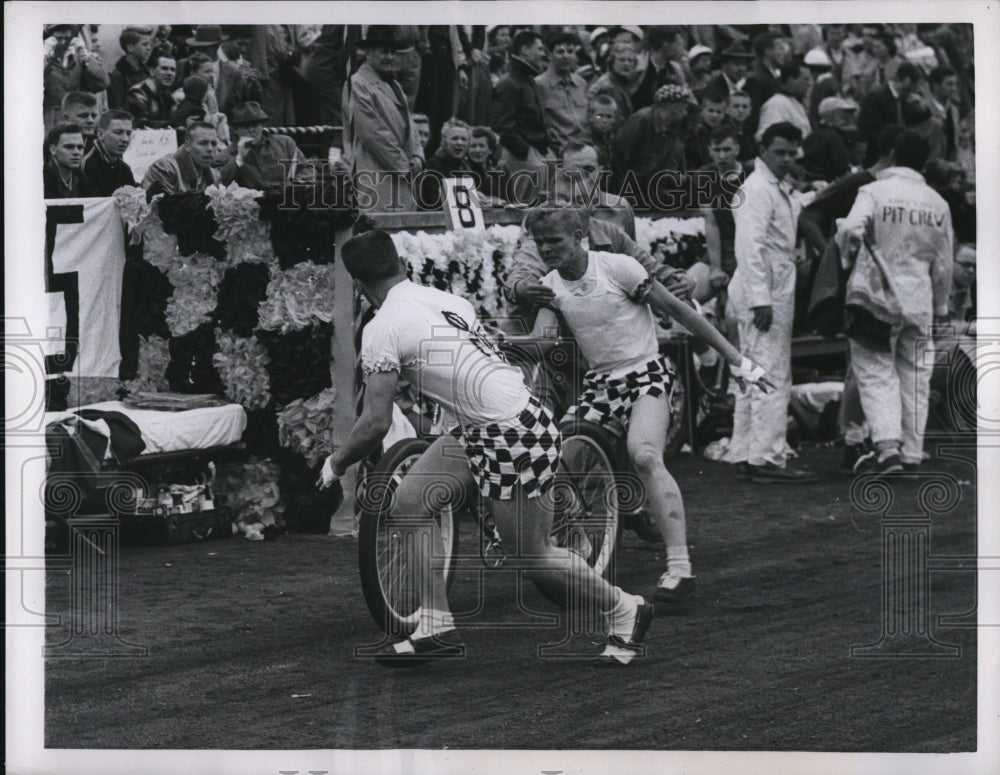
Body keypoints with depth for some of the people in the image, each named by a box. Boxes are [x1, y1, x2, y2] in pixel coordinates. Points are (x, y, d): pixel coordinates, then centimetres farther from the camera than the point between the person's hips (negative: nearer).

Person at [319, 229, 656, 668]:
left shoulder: (382, 329, -14)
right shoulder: (445, 300, 9)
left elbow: (376, 423, -16)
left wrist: (336, 463, 1)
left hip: (514, 435, -9)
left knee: (530, 554, 4)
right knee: (408, 502, 7)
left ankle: (625, 611, 22)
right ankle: (437, 628, 9)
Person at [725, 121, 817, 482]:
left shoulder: (779, 189, 20)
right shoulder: (758, 189, -13)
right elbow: (750, 247, -20)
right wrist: (761, 300, -25)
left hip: (772, 294, 11)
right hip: (764, 294, -11)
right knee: (773, 377, -11)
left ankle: (743, 454, 17)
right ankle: (766, 457, -11)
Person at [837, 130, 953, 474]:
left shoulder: (874, 192, -9)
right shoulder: (938, 204, 4)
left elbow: (852, 229, -26)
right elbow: (943, 264, 10)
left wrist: (849, 259, -4)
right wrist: (941, 305, 22)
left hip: (875, 297, -3)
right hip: (919, 302, 3)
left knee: (877, 373, 2)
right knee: (914, 378, 12)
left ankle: (888, 444, -15)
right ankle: (912, 452, 17)